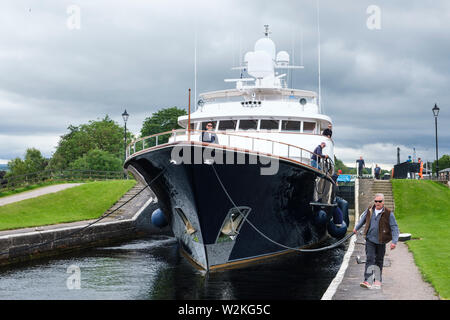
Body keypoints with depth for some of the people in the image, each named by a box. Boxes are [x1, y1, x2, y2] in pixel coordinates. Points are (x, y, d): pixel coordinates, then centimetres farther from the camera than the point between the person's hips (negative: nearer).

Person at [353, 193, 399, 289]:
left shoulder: (389, 214, -9)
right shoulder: (369, 210, 1)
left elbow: (394, 228, -7)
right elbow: (363, 219, 21)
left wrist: (394, 241, -16)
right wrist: (356, 228, 34)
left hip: (381, 241, -1)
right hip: (370, 239, 1)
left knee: (379, 261, 11)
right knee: (369, 259, -11)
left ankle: (378, 280, 25)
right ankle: (366, 280, -18)